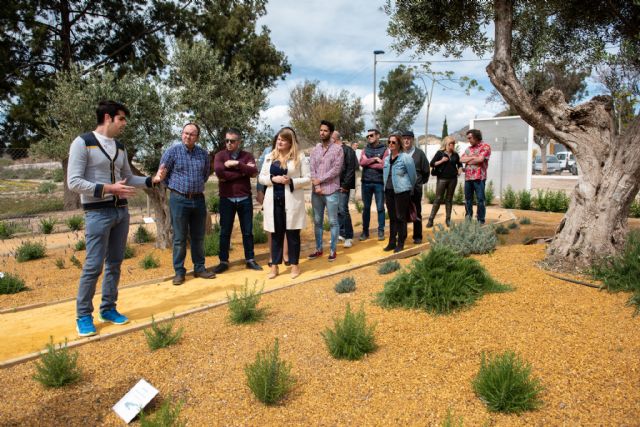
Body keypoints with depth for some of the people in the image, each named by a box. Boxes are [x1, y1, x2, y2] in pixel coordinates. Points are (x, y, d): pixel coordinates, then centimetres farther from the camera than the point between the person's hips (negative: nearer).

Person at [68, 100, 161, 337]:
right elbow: (73, 182, -14)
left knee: (115, 263, 11)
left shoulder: (120, 147, 13)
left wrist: (151, 180, 5)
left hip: (121, 211, 7)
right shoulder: (82, 143, -8)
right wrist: (108, 188, -23)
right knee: (94, 265, -5)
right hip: (97, 213, -7)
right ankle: (83, 315, 10)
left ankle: (108, 309, 23)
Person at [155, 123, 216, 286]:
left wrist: (196, 186, 12)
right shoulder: (172, 151, -4)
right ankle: (179, 272, 11)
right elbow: (162, 175, 1)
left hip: (199, 199, 3)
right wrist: (176, 186, -3)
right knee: (180, 238, 2)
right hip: (179, 200, -3)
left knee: (198, 237, 11)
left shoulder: (204, 154, 6)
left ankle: (199, 268, 22)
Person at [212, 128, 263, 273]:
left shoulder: (247, 156, 4)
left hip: (245, 199, 1)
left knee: (247, 231, 9)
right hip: (226, 199, -1)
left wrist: (237, 164, -17)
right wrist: (242, 172, -14)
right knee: (225, 232, 7)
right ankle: (223, 261, 17)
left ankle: (250, 260, 21)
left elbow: (253, 172, -12)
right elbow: (219, 172, -19)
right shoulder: (220, 155, 0)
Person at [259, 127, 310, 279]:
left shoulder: (300, 157, -2)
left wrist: (291, 181, -18)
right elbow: (261, 177, 9)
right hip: (274, 200, 3)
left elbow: (308, 180, -3)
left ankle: (294, 265, 18)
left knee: (292, 233, 5)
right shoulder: (269, 157, 9)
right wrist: (273, 178, -11)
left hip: (292, 201, -3)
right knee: (276, 234, 9)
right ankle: (274, 266, 17)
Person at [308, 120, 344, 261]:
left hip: (331, 191, -4)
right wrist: (316, 185, -10)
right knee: (317, 221, 11)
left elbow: (336, 170, -11)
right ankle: (318, 249, 21)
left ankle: (332, 250, 12)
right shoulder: (315, 149, 10)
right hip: (316, 191, 4)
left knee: (333, 222, 2)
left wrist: (320, 180, -11)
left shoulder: (337, 149, -3)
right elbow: (311, 169, 3)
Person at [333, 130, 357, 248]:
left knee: (343, 210, -10)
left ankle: (349, 236, -1)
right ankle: (341, 234, 19)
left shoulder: (347, 150, -5)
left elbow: (351, 169, -11)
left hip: (343, 186, -6)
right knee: (337, 210, 9)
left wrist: (345, 185, -15)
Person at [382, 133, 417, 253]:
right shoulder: (387, 159, 10)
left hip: (401, 192, -6)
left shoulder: (406, 158, -9)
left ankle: (400, 243, 9)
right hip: (389, 191, 6)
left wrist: (409, 189, 4)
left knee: (401, 217, 0)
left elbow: (413, 175, -5)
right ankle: (392, 242, 20)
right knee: (392, 218, 12)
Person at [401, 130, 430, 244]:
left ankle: (417, 236, 16)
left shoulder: (419, 153, 0)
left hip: (416, 188, -1)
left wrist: (421, 182, 9)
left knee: (416, 214, 7)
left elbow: (426, 170, 6)